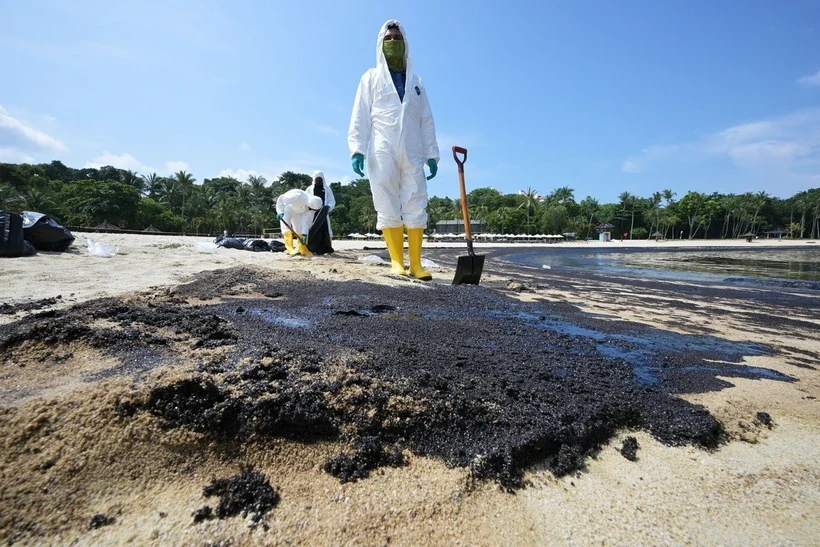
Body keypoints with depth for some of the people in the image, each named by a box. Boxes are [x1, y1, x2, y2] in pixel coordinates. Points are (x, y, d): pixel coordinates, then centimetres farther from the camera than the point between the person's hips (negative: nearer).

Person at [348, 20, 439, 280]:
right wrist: (357, 148, -7)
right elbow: (360, 116, 7)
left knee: (416, 207, -7)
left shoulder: (415, 80, 24)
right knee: (388, 207, -7)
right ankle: (396, 261, -3)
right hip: (382, 152, -2)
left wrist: (432, 154, 7)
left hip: (412, 153, 2)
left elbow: (427, 121, 17)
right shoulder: (371, 77, 17)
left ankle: (415, 263, -6)